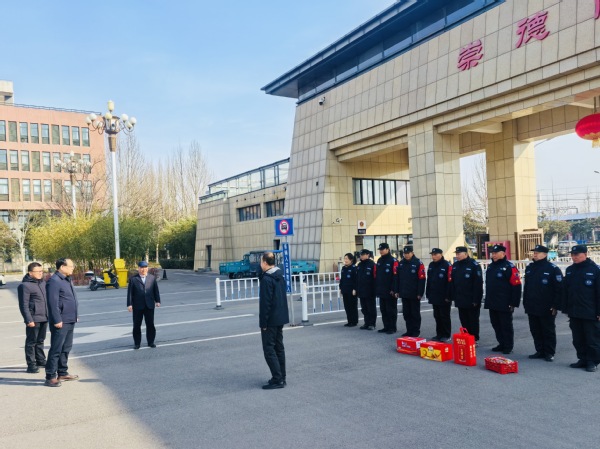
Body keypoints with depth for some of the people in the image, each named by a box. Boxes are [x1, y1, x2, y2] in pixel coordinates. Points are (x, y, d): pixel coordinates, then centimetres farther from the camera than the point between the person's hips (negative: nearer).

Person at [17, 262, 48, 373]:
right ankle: (31, 365, 6)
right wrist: (29, 320, -17)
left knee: (40, 340, 18)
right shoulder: (25, 286, -11)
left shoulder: (43, 282, 13)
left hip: (44, 318, 7)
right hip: (34, 319, -7)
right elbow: (24, 305, -13)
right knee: (31, 342, 1)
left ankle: (40, 360, 29)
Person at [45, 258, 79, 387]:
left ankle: (62, 373, 26)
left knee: (66, 348, 16)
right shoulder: (54, 281, -15)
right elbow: (53, 303, -20)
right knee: (56, 349, -4)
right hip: (61, 322, -10)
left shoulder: (67, 280, 15)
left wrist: (75, 315, 19)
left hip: (70, 321, 10)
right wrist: (57, 320, -21)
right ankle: (50, 377, 2)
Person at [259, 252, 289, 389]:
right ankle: (281, 378, 20)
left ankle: (277, 379, -4)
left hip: (271, 320, -9)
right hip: (281, 318, 9)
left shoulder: (266, 279, -18)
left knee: (269, 349, -3)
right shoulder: (280, 276, 9)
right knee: (279, 347, 14)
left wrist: (263, 322, -14)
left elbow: (265, 303, -20)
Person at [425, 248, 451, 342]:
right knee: (437, 316, 13)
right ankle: (439, 334, 22)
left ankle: (446, 335, 13)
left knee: (444, 316, 3)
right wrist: (428, 294, 12)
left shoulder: (446, 265, -14)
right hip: (434, 297, 7)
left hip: (444, 298, -7)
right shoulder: (431, 265, 9)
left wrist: (448, 296, -17)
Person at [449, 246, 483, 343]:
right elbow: (452, 282, 12)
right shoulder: (455, 265, 8)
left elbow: (478, 284, -15)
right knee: (464, 320, 13)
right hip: (460, 299, 6)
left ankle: (474, 339, 14)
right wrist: (452, 296, 7)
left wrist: (476, 299, -18)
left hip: (471, 300, -6)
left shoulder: (474, 265, -13)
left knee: (473, 320, 5)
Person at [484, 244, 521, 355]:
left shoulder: (509, 267, -12)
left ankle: (508, 346, 13)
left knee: (506, 326, 2)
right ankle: (501, 344, 26)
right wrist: (488, 300, 19)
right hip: (492, 304, 8)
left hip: (504, 304, -8)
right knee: (496, 324, 14)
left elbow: (516, 286, -15)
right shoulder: (491, 266, 12)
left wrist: (513, 303, -16)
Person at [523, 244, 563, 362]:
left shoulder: (553, 269, -9)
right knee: (535, 330, 12)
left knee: (548, 331, 5)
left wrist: (555, 305, -15)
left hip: (546, 308, -6)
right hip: (531, 307, 6)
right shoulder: (530, 268, 11)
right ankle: (540, 351, 23)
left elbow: (559, 289, -11)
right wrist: (525, 303, 15)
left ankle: (549, 353, 15)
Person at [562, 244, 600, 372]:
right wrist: (566, 309, 12)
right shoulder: (570, 270, 10)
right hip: (574, 313, 6)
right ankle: (583, 359, 23)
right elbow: (566, 291, 14)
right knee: (578, 339, 12)